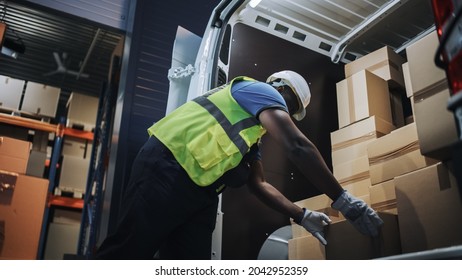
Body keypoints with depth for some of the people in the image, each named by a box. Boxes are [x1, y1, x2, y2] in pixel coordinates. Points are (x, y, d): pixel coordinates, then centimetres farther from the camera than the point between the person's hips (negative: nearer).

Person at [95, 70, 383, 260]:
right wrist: (342, 199, -12)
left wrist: (302, 216, 19)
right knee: (128, 253, -7)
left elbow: (259, 184, 27)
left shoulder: (254, 129, 29)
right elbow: (297, 146, -14)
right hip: (168, 170, -10)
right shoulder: (260, 89, 0)